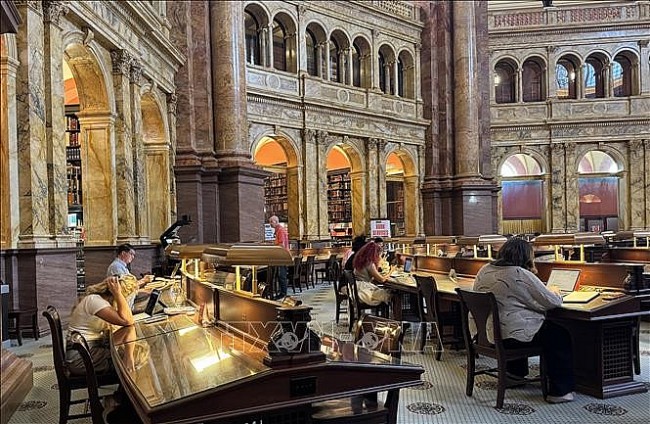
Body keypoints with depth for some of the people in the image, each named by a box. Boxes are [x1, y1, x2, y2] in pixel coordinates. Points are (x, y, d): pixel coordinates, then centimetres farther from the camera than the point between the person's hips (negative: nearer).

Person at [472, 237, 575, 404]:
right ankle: (560, 391, 12)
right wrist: (555, 292, 12)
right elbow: (552, 302, -11)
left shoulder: (484, 270, 3)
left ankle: (515, 372, 46)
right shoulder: (521, 275, -18)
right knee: (561, 335, 9)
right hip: (510, 337, -8)